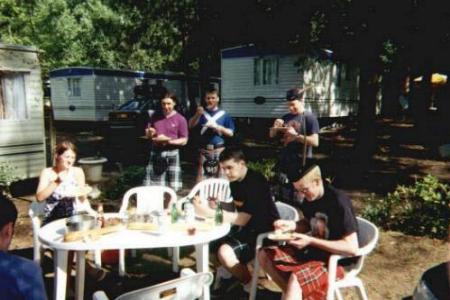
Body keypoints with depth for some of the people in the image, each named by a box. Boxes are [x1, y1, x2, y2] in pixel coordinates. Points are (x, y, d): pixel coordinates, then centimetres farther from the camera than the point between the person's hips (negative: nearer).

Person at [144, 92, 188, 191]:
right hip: (155, 153, 3)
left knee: (172, 188, -1)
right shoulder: (155, 116, 8)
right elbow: (147, 134, 17)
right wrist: (150, 133, -7)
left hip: (172, 154, -3)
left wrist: (168, 141, -17)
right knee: (151, 187, 5)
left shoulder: (180, 119, -2)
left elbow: (184, 140, -4)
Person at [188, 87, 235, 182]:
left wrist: (217, 127, -12)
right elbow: (191, 126, -5)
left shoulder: (224, 114, 1)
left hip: (219, 149, -1)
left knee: (219, 176, 4)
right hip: (204, 149, 1)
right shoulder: (202, 112, 5)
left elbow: (231, 133, 1)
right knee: (201, 175, 6)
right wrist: (197, 115, -20)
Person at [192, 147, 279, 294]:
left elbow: (243, 219, -25)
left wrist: (209, 212, -28)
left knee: (225, 253, -24)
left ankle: (252, 284, -2)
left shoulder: (256, 182, -21)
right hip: (246, 228, 8)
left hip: (265, 233, -8)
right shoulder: (234, 180, 4)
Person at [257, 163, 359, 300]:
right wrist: (292, 225, -5)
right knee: (264, 255, -4)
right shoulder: (310, 198, 0)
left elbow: (352, 247, -24)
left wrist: (310, 241, -27)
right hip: (313, 249, 8)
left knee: (296, 279, -35)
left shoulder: (339, 202, -23)